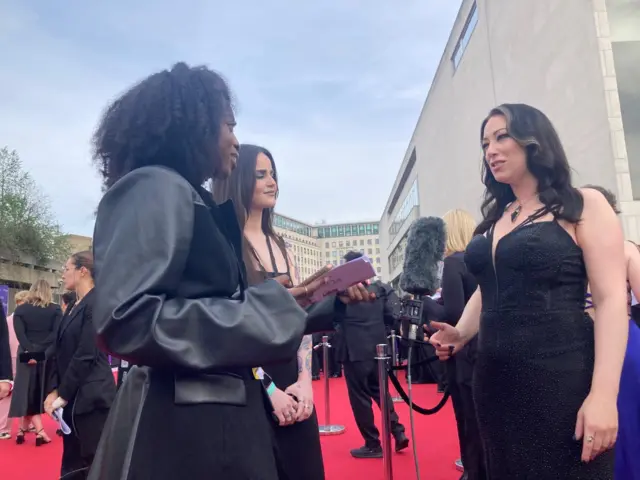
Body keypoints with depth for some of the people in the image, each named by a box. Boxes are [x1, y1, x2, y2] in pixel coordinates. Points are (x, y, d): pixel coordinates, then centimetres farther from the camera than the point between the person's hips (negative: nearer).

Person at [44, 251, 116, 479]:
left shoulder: (96, 303, -12)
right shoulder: (72, 306, 14)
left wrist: (63, 395, -11)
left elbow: (86, 355, -16)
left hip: (91, 397, -8)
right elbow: (59, 352, 12)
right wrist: (55, 390, 1)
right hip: (72, 397, 8)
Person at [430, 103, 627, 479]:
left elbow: (612, 299, -10)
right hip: (495, 378, 6)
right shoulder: (494, 219, 13)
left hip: (562, 377, -6)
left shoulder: (584, 206, -3)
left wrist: (603, 394, -19)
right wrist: (461, 334, 0)